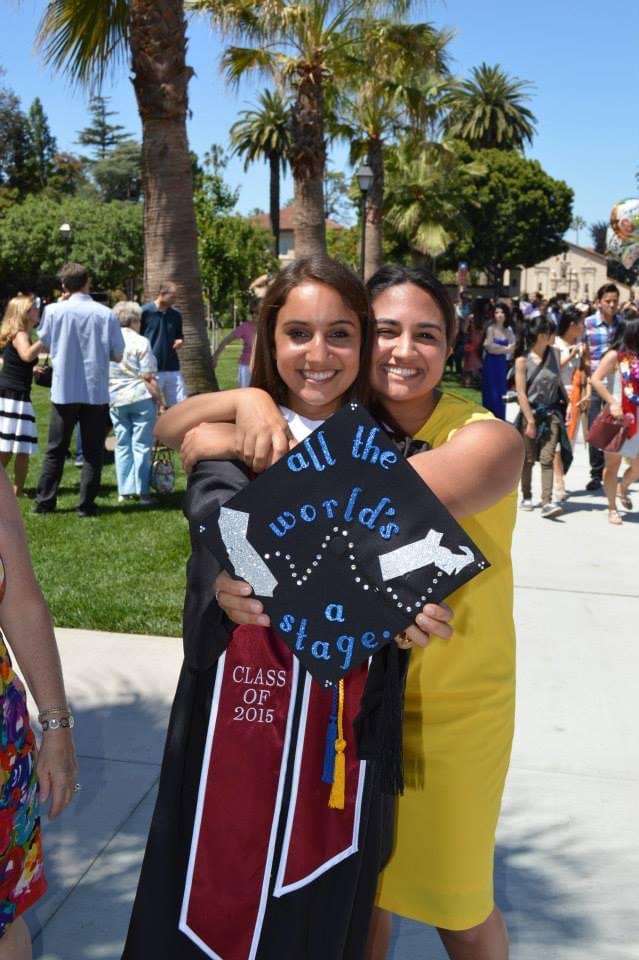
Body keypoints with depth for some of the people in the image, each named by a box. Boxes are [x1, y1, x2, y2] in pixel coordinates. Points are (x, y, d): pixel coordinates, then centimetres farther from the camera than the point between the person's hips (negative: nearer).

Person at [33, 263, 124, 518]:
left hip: (64, 392, 1)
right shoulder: (106, 314, -8)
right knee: (93, 452, 8)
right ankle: (86, 505, 6)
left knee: (55, 451, 12)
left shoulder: (54, 310, -6)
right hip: (96, 392, -1)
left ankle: (44, 502, 14)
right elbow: (117, 355, -2)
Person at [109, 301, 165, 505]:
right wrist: (159, 400, -7)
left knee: (122, 444, 12)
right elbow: (148, 377, -13)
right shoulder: (140, 342, -10)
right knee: (141, 444, 1)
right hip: (140, 397, -5)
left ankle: (125, 491, 14)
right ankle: (142, 492, 2)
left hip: (115, 399, 5)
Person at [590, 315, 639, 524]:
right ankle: (612, 509, 20)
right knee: (612, 465, 7)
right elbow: (596, 379, -13)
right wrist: (612, 403, -19)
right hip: (618, 417, -4)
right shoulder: (615, 355, -6)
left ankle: (622, 489, 39)